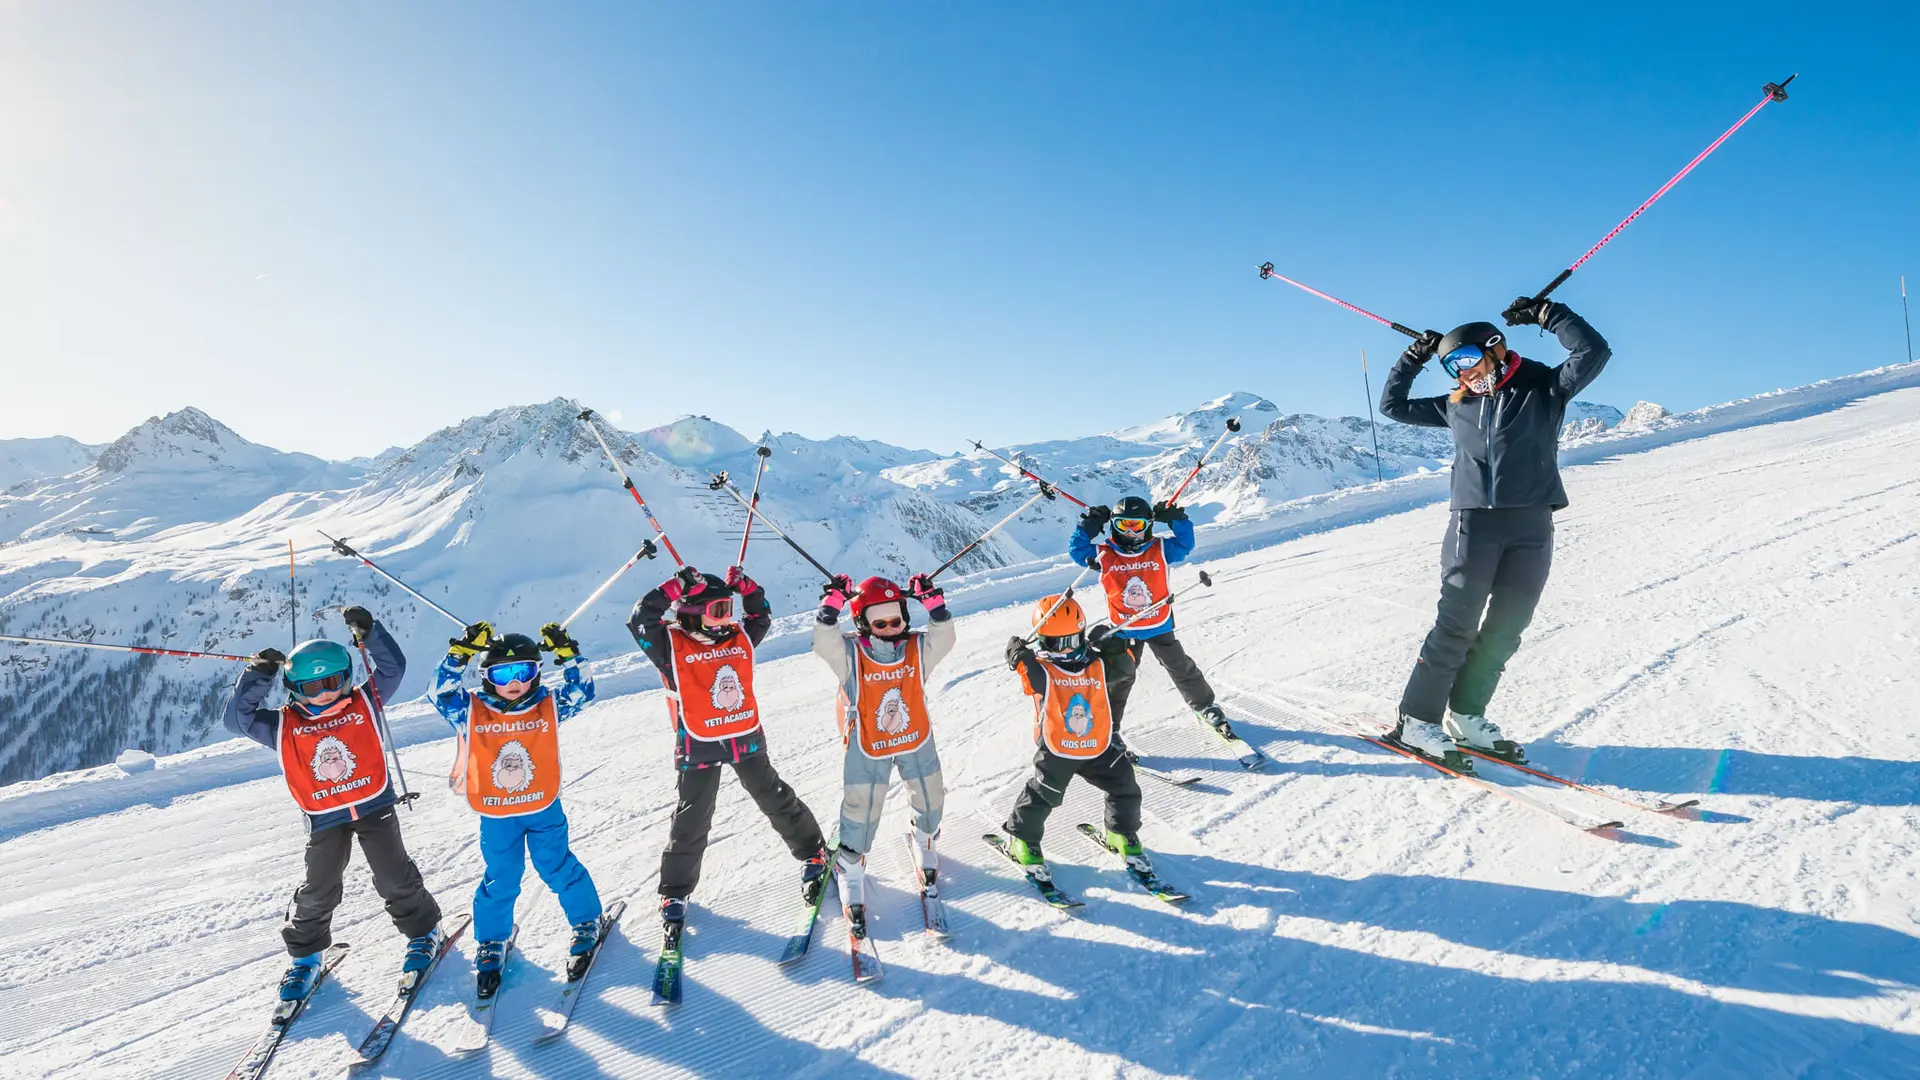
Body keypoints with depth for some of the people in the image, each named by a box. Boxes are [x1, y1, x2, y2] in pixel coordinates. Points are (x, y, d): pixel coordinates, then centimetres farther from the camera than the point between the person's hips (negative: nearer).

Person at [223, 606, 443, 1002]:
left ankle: (423, 930, 25)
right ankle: (305, 954, 32)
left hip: (375, 806, -1)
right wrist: (257, 677, -14)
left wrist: (370, 633, -18)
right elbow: (237, 718, -6)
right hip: (325, 819, 1)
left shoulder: (364, 703, -2)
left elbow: (392, 667, -7)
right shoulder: (284, 725, -1)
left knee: (394, 877, 4)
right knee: (317, 890, 9)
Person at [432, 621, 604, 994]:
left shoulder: (549, 707, -8)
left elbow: (582, 692, -14)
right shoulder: (471, 712, -9)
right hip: (496, 817, 0)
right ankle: (491, 943, 34)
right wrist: (459, 655, -27)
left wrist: (567, 656, -23)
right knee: (501, 880, 10)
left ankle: (587, 921, 30)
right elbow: (442, 693, -19)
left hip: (545, 809, 0)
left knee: (558, 868, 9)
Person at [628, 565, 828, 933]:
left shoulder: (739, 637, 1)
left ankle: (813, 854, 35)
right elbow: (640, 620, -25)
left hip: (747, 738, 4)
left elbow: (761, 616, 17)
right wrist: (676, 587, -29)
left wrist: (746, 587, 0)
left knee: (777, 801, 15)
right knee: (691, 822, 7)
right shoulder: (672, 646, -12)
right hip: (700, 746, -3)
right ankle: (675, 892, 27)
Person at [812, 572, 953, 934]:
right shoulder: (850, 655, -16)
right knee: (861, 811, 3)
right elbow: (824, 641, -31)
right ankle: (850, 870, 29)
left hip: (917, 741, 3)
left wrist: (932, 602, -31)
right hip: (867, 748, -3)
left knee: (930, 800, 19)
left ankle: (924, 842, 52)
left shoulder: (918, 649, -9)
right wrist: (833, 603, -40)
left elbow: (943, 636, -21)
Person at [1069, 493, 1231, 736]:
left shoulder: (1160, 549, -9)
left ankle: (1205, 707, 37)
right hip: (1123, 631, 0)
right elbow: (1077, 550, -7)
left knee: (1181, 668, 15)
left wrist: (1176, 520, -19)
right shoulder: (1104, 554, -11)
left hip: (1159, 626, 1)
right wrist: (1088, 527, -18)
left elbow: (1185, 544, -9)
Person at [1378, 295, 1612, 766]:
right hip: (1473, 523, -1)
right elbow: (1392, 406, 20)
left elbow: (1593, 351, -6)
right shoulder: (1456, 405, 13)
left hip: (1532, 528, 1)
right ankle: (1417, 721, -2)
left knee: (1506, 629, 3)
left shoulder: (1544, 389, 7)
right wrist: (1413, 358, 12)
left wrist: (1545, 313, -3)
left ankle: (1465, 715, 15)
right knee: (1457, 625, -6)